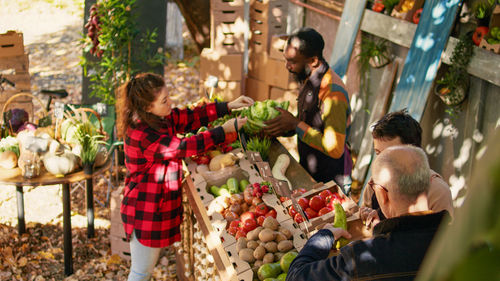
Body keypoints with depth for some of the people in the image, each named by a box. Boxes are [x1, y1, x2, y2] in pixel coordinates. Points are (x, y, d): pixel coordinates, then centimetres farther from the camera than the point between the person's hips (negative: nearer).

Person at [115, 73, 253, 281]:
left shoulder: (158, 118, 0)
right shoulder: (141, 133, -28)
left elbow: (191, 117, 5)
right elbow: (181, 147, -30)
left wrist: (229, 106, -3)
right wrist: (223, 131, -26)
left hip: (157, 205, 9)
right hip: (146, 211, -9)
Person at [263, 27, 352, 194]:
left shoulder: (333, 93, -28)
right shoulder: (308, 80, 2)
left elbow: (335, 149, -29)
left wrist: (295, 124, -24)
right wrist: (283, 129, -4)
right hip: (308, 171, 9)